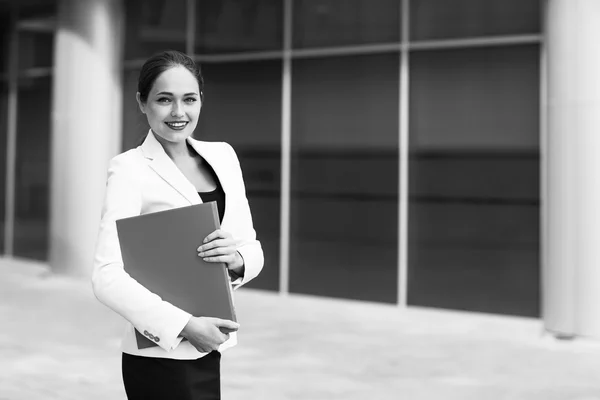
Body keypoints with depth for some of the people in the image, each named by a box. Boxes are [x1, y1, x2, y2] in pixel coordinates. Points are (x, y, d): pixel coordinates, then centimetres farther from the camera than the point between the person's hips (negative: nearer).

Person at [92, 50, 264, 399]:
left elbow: (254, 249, 8)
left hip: (209, 351, 6)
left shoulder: (223, 155, 6)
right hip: (163, 355, -6)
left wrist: (237, 258, -13)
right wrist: (185, 326, -26)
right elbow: (107, 277, -19)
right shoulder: (130, 169, -10)